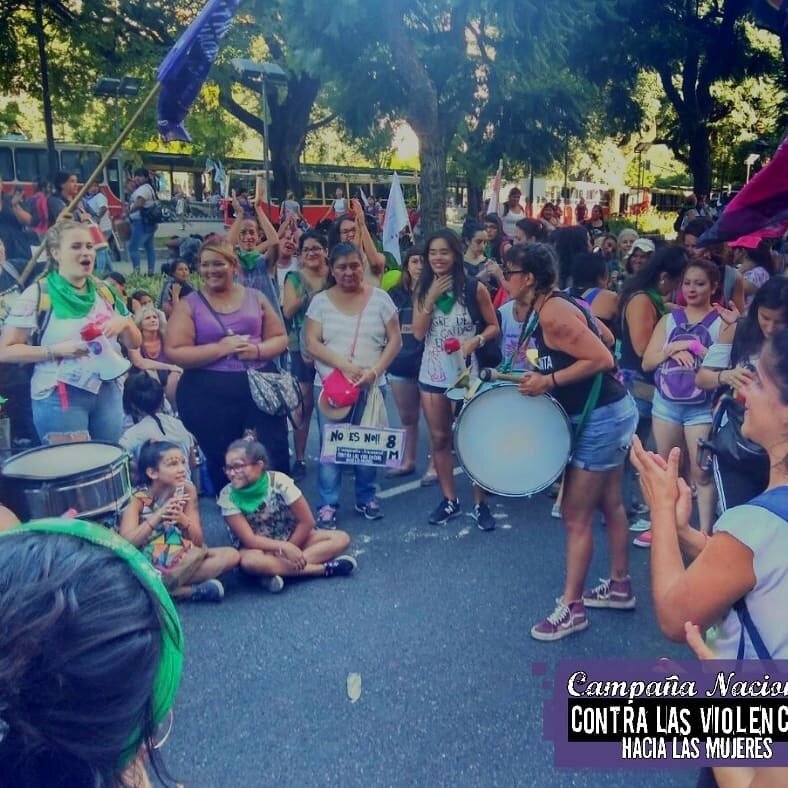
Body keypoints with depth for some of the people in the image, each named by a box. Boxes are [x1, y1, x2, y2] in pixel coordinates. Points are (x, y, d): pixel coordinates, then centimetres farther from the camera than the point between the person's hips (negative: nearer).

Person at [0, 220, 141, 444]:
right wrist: (56, 350, -18)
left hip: (107, 392, 5)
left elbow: (134, 343, 13)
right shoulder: (37, 295, -7)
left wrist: (124, 322, -8)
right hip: (59, 397, -4)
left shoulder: (104, 292, 8)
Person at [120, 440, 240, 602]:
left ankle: (163, 588, -17)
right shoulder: (138, 498, -15)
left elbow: (198, 541, -7)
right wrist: (158, 516, -36)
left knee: (232, 555, -17)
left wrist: (183, 520, -28)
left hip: (183, 557, 4)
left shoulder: (187, 490, -7)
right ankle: (194, 591, -15)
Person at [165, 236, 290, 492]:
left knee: (275, 457, 4)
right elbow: (174, 352, -8)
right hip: (209, 396, -2)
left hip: (260, 387, 2)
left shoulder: (255, 298, 8)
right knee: (222, 463, 10)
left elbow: (280, 338, 10)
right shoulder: (189, 305, 0)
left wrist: (257, 350, -12)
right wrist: (220, 348, -17)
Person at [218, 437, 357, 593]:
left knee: (341, 539, -19)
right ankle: (325, 568, -29)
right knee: (249, 561, -39)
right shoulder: (227, 496, -19)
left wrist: (285, 551, -16)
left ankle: (274, 569, -28)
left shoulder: (279, 482, -20)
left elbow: (307, 522, -15)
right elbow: (249, 540, -21)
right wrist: (284, 548, -31)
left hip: (291, 540, 2)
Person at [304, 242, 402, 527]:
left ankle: (366, 498, 26)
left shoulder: (380, 298, 2)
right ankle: (328, 504, 11)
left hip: (371, 385, 1)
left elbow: (395, 340, 1)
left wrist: (375, 370, -13)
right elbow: (312, 343, -4)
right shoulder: (320, 301, 2)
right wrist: (343, 364, -18)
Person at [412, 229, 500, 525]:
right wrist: (432, 297, -13)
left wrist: (476, 341, -18)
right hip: (431, 374, 4)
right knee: (439, 438, 9)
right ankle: (449, 499, 22)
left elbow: (493, 327, 0)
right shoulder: (423, 289, 3)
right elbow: (418, 333, -5)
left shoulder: (475, 288, -7)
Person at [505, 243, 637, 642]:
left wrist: (549, 380, -21)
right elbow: (600, 345, 15)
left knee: (576, 516, -1)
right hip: (613, 410, 10)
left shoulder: (552, 313, -22)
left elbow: (603, 360, -24)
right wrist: (542, 377, 11)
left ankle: (571, 607, 10)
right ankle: (619, 585, 35)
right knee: (609, 504, 20)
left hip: (600, 419, -10)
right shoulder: (560, 303, 8)